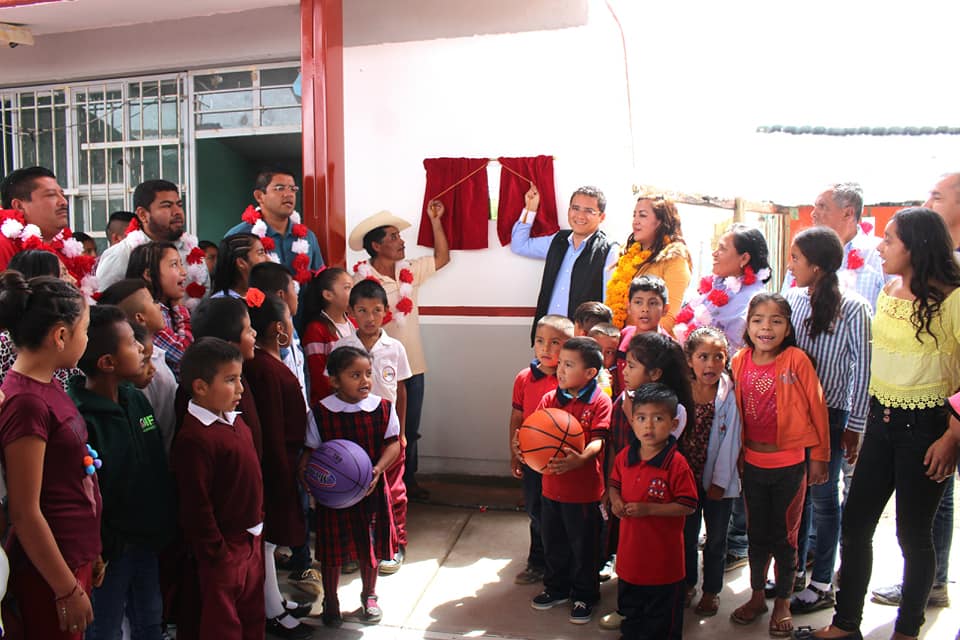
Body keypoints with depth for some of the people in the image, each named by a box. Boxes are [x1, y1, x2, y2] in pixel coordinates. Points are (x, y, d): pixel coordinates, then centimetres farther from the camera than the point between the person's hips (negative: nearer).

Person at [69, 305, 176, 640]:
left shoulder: (136, 399, 1)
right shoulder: (78, 420, -25)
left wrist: (164, 524, 10)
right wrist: (96, 554, -18)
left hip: (147, 540, 7)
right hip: (109, 549, -7)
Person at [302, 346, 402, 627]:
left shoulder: (383, 408, -8)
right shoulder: (320, 412, -10)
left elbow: (392, 444, -5)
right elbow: (311, 449, -2)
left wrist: (377, 470, -21)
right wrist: (304, 472, -20)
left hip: (370, 489, 1)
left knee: (370, 546, 16)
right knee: (332, 550, 11)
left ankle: (369, 596, 41)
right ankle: (330, 603, 33)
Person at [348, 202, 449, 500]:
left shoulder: (410, 271, 4)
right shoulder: (362, 281, -15)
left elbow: (442, 258, 15)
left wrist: (435, 220, 8)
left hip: (412, 366, 6)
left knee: (410, 428, 17)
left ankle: (409, 480, 32)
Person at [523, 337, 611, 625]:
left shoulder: (600, 402, -12)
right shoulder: (550, 399, 3)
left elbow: (598, 440, -19)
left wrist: (581, 458, -36)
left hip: (584, 489, -5)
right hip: (551, 485, 5)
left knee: (584, 546, 10)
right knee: (553, 543, 19)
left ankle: (585, 596, 28)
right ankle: (557, 588, 39)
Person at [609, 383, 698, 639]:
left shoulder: (676, 464, -20)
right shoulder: (624, 457, -2)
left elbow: (688, 506, -19)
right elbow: (614, 483, 15)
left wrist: (648, 508, -24)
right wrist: (615, 500, -7)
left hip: (663, 555, -5)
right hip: (630, 548, 6)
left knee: (662, 611, 12)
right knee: (630, 605, 25)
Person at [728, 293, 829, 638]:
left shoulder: (796, 360, -13)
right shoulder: (739, 362, -2)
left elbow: (816, 407, -7)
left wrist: (819, 457, -4)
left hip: (790, 463, -3)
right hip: (753, 463, 3)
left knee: (785, 537, 10)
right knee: (756, 533, 16)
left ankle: (782, 603, 27)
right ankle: (757, 596, 33)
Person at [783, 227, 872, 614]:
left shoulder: (853, 308, -12)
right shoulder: (792, 299, 2)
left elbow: (862, 370, -9)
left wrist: (855, 426, -9)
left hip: (830, 415, -4)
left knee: (823, 496, 5)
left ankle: (821, 585, 18)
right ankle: (794, 570, 29)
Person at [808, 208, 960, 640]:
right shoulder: (889, 292, 8)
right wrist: (871, 415, 16)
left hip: (925, 425, -7)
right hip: (882, 420, 7)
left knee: (913, 533, 7)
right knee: (855, 523, 9)